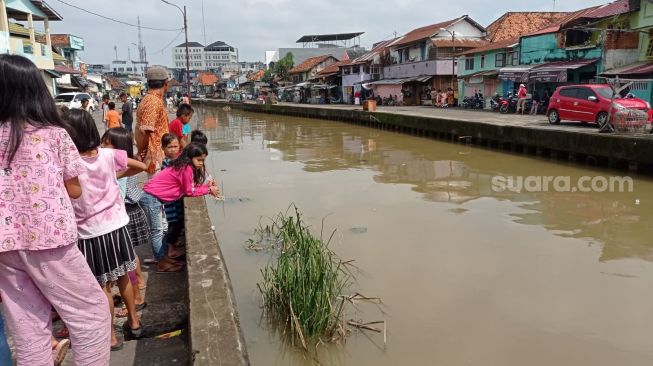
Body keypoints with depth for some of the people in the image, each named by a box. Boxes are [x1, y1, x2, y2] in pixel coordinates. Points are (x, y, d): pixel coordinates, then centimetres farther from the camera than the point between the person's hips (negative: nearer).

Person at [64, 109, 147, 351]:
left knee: (103, 285, 9)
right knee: (123, 276, 20)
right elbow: (141, 166, 7)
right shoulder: (109, 155, -5)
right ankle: (134, 322, 35)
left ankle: (111, 336, 21)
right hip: (117, 225, 4)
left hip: (91, 233, -3)